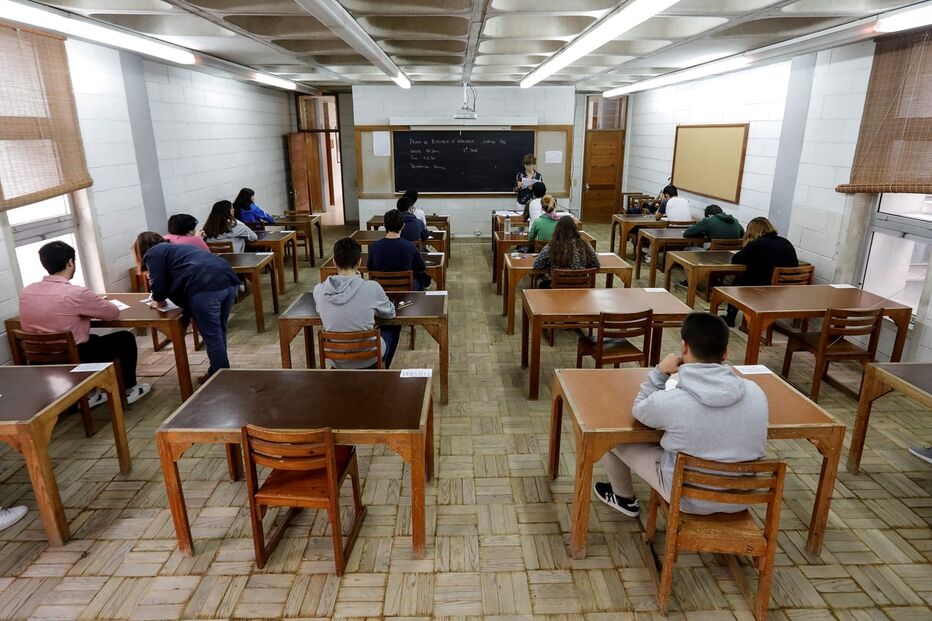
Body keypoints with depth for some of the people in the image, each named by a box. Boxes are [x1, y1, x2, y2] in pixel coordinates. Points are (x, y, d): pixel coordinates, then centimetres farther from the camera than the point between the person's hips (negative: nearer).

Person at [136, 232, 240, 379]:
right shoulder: (175, 247, 39)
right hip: (228, 280, 9)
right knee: (218, 333, 20)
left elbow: (158, 284, 7)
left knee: (212, 337, 0)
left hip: (205, 288, -9)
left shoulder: (153, 253, 14)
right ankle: (218, 372, 31)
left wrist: (158, 301, 26)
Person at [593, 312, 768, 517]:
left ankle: (624, 498, 41)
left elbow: (639, 410, -4)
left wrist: (659, 372, -1)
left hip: (689, 499, -4)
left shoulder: (670, 402, -27)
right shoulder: (756, 392, -15)